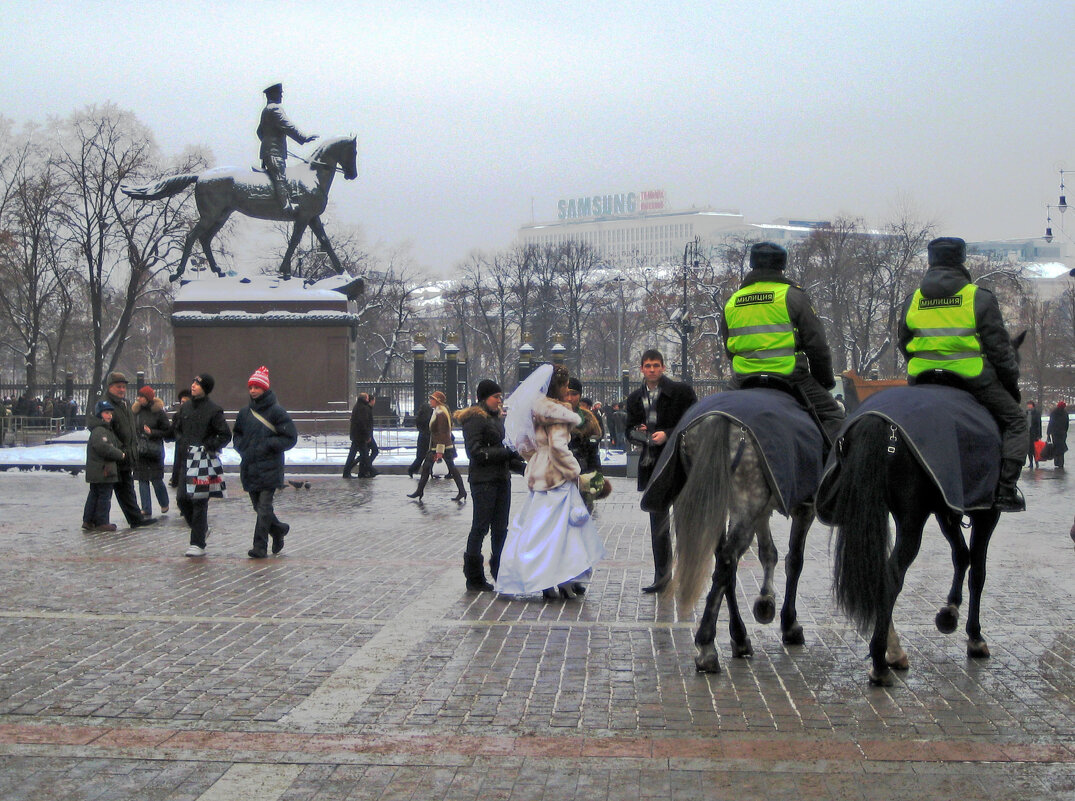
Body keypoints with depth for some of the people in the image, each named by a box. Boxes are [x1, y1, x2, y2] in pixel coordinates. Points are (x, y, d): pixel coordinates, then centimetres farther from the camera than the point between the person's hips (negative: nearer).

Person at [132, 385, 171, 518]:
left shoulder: (159, 412, -6)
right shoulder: (135, 410, 6)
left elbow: (168, 431, -4)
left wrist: (152, 432, -15)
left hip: (154, 450, -4)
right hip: (139, 451, 4)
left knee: (156, 479, -1)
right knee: (142, 480, 2)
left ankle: (164, 504, 24)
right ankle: (146, 510, 7)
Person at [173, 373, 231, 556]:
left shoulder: (213, 410, -7)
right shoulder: (185, 407, 11)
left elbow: (225, 435, -6)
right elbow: (177, 429, 25)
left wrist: (209, 447, -14)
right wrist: (182, 442, 7)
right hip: (186, 461, 6)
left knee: (199, 502, -6)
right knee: (182, 499, 4)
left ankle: (198, 544, -2)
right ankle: (201, 529, 28)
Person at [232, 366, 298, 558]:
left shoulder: (276, 411, -5)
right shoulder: (245, 412, 11)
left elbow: (290, 438, -5)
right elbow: (236, 433, 26)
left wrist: (267, 445, -13)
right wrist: (242, 448, 6)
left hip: (269, 469, -6)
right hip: (249, 468, 6)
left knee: (264, 508, -8)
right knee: (258, 506, 12)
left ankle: (260, 546, -6)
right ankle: (278, 529, 34)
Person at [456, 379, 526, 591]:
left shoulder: (496, 418, 18)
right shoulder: (474, 419, -9)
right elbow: (476, 452, -17)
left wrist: (521, 466, 12)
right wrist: (507, 453, -18)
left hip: (502, 479, 8)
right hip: (483, 480, -8)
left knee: (500, 529, 10)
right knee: (480, 527, -3)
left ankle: (500, 571, 18)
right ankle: (474, 578, 4)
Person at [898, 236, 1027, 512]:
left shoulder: (912, 300, 8)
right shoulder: (980, 298, -4)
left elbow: (904, 347, 14)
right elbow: (999, 348, -4)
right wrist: (1012, 383, 8)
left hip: (923, 381, 4)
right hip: (973, 378, -4)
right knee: (1014, 421, 12)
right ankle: (1006, 492, 2)